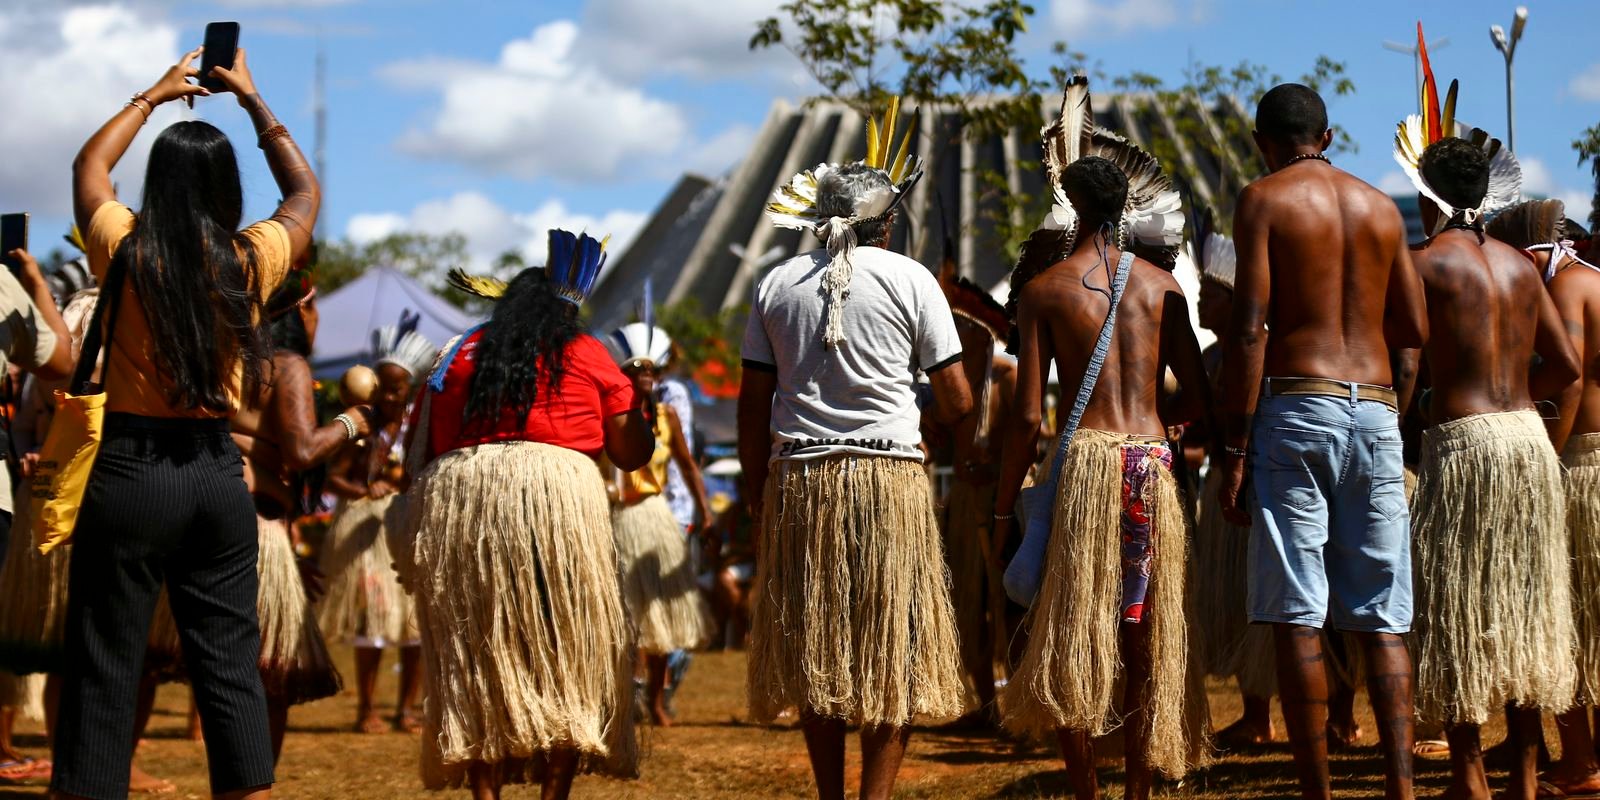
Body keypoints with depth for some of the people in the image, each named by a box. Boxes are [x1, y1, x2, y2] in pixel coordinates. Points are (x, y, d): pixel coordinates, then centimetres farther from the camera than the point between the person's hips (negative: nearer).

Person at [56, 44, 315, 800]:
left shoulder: (126, 250, -4)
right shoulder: (250, 260, -1)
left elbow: (89, 167, 18)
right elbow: (305, 192, 21)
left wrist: (152, 96, 29)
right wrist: (254, 102, 27)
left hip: (132, 471, -2)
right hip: (218, 473, 2)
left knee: (104, 671, 1)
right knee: (230, 666, 7)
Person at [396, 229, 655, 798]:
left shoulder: (458, 356, 17)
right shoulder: (587, 354, 11)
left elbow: (422, 452, 13)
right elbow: (632, 454, 12)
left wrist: (413, 551, 19)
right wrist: (644, 399, 30)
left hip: (453, 498, 2)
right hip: (557, 494, -2)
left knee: (472, 657, 7)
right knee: (566, 657, 6)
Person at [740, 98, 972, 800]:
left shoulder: (777, 285, 8)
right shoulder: (909, 279, 0)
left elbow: (752, 410, 7)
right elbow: (956, 401, -1)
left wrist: (758, 497, 14)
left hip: (798, 483, 3)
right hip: (890, 479, -3)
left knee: (813, 654, 10)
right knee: (893, 653, 2)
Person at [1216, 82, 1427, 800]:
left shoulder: (1264, 200, 1)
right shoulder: (1381, 207, 15)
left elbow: (1249, 328, -8)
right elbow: (1415, 329, 15)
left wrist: (1233, 451, -7)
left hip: (1298, 408, -4)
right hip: (1377, 409, 4)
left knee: (1298, 615, -2)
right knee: (1381, 619, 5)